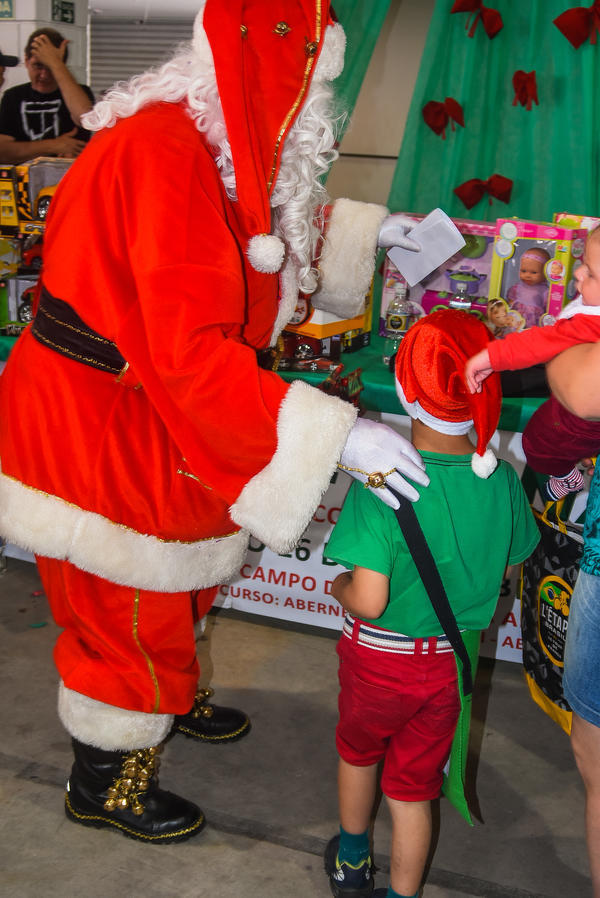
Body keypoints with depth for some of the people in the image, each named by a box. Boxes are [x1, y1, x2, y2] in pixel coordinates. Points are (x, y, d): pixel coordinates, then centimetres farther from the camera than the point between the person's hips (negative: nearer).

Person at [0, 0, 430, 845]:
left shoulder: (215, 143, 2)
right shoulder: (163, 156, -30)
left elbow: (273, 230, 23)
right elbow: (191, 351, -36)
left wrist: (371, 228, 12)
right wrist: (336, 434, -36)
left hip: (145, 410, 9)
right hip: (95, 420, -9)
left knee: (177, 578, 26)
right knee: (127, 603, 8)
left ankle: (170, 699, 52)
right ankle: (103, 783, 32)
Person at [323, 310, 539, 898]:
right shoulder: (502, 481, -13)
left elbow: (368, 601, -31)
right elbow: (507, 564, 3)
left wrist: (339, 587, -10)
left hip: (380, 658, -2)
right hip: (453, 660, 3)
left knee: (358, 751, 27)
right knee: (413, 788, 20)